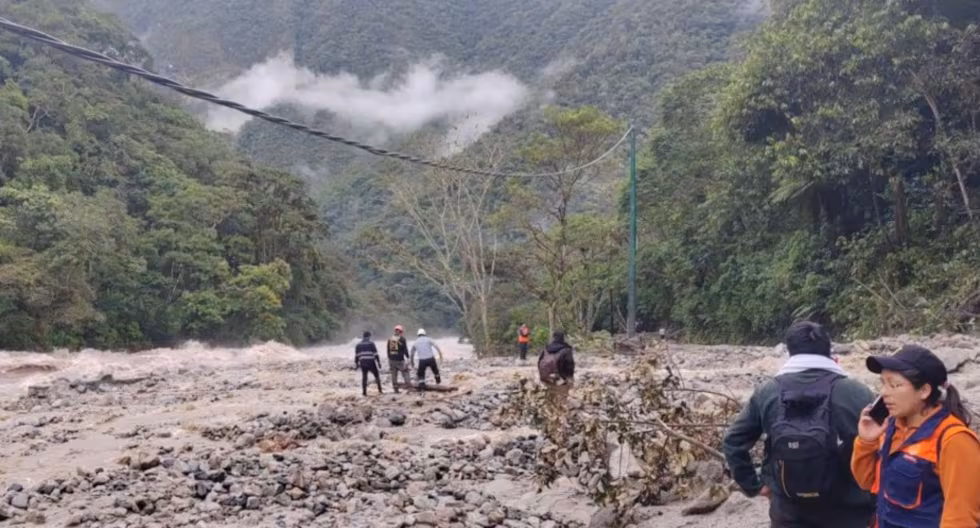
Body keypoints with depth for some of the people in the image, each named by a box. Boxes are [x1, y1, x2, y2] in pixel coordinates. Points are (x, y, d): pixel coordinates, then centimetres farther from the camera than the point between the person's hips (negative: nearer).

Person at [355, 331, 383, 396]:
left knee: (364, 377, 8)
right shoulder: (371, 343, -2)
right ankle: (380, 390, 4)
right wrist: (379, 362, -3)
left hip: (362, 363, 4)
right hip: (371, 363, -4)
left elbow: (356, 355, 13)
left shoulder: (358, 344, 12)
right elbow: (376, 354, -6)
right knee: (377, 375, 8)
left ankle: (364, 392, 3)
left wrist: (356, 363, 19)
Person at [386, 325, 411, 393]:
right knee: (405, 373, 2)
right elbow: (405, 349, -8)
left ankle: (395, 388, 12)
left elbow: (388, 350, 13)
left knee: (394, 375, 9)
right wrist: (407, 357, -1)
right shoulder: (402, 339, -7)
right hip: (400, 359, -5)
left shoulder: (389, 339, 9)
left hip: (392, 359, 5)